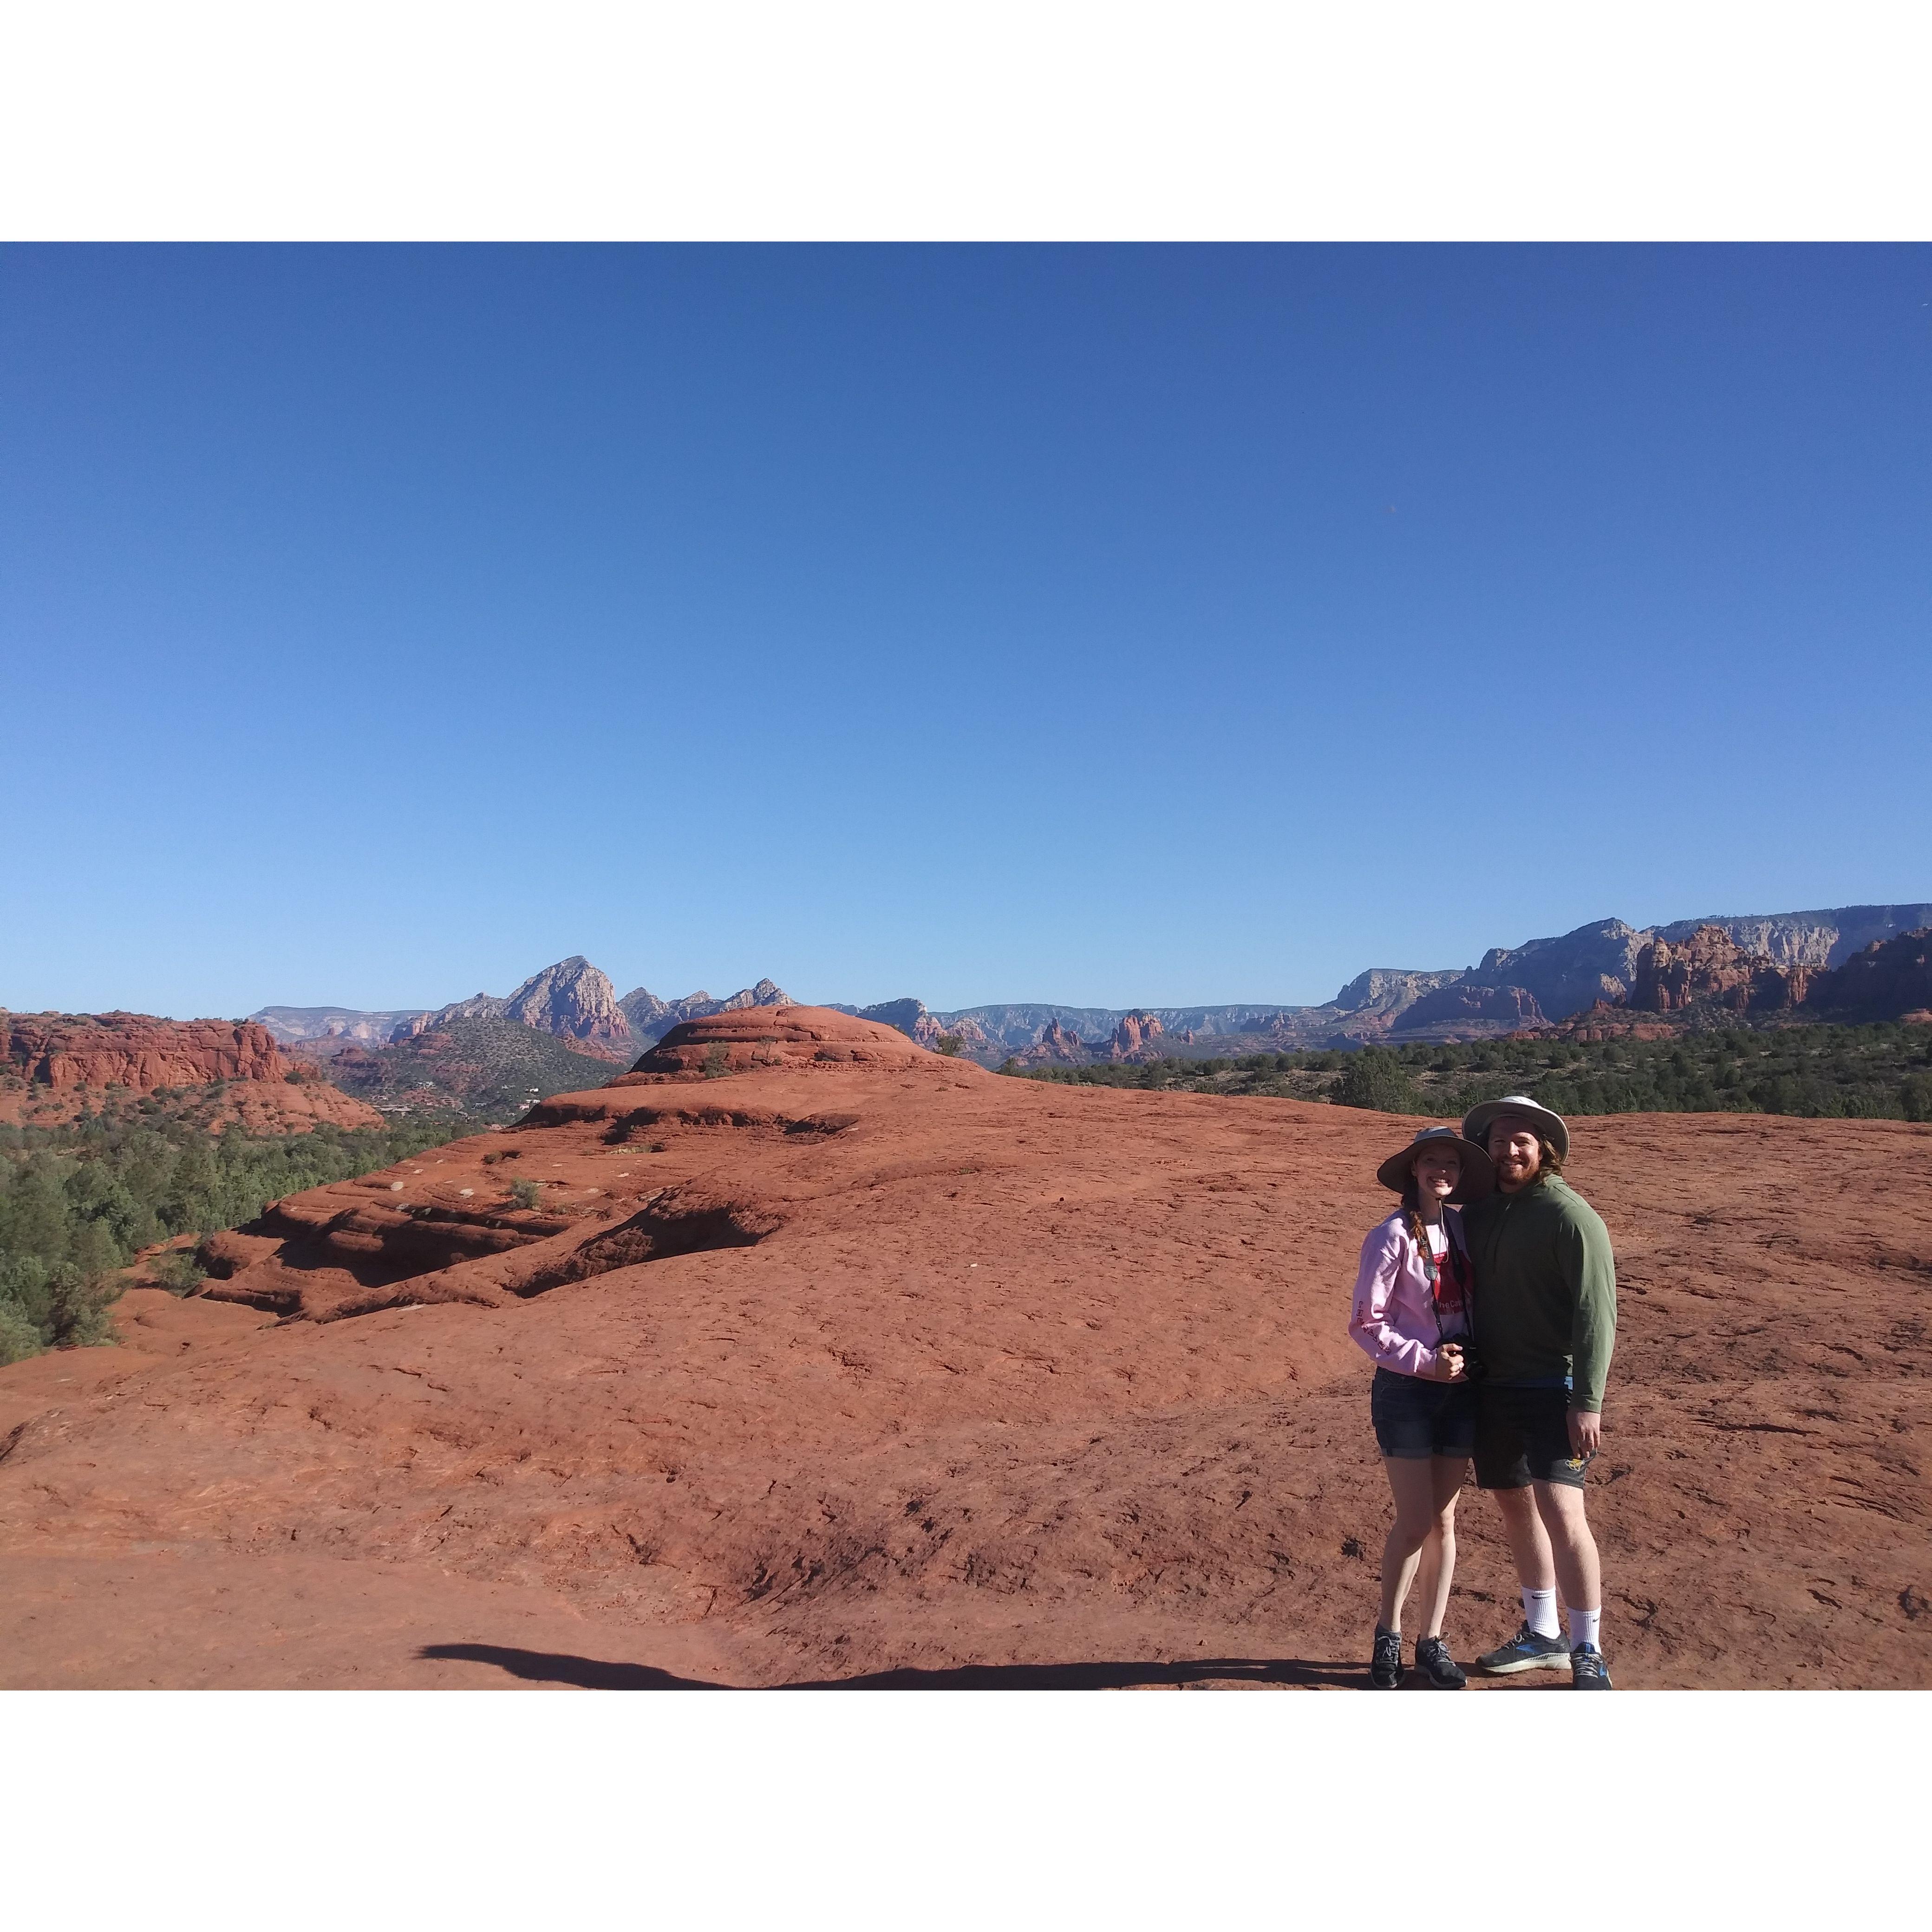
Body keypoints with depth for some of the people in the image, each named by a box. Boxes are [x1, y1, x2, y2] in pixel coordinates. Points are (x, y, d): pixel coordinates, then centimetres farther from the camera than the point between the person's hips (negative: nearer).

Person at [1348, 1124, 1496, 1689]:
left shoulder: (1462, 1229, 4)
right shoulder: (1392, 1236, -13)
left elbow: (1473, 1305, 13)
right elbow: (1366, 1322, -12)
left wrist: (1468, 1358, -2)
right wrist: (1424, 1361, -18)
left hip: (1458, 1389, 5)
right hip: (1406, 1389, -5)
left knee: (1444, 1521, 11)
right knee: (1415, 1524, 1)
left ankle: (1431, 1641, 25)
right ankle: (1387, 1636, 21)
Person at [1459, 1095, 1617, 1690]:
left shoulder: (1570, 1216, -13)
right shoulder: (1479, 1213, 7)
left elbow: (1596, 1313, -17)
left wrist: (1588, 1401, -21)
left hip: (1553, 1390, -7)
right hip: (1493, 1385, 7)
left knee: (1561, 1511, -15)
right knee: (1515, 1504, 16)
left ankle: (1588, 1656, 2)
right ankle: (1541, 1635, 33)